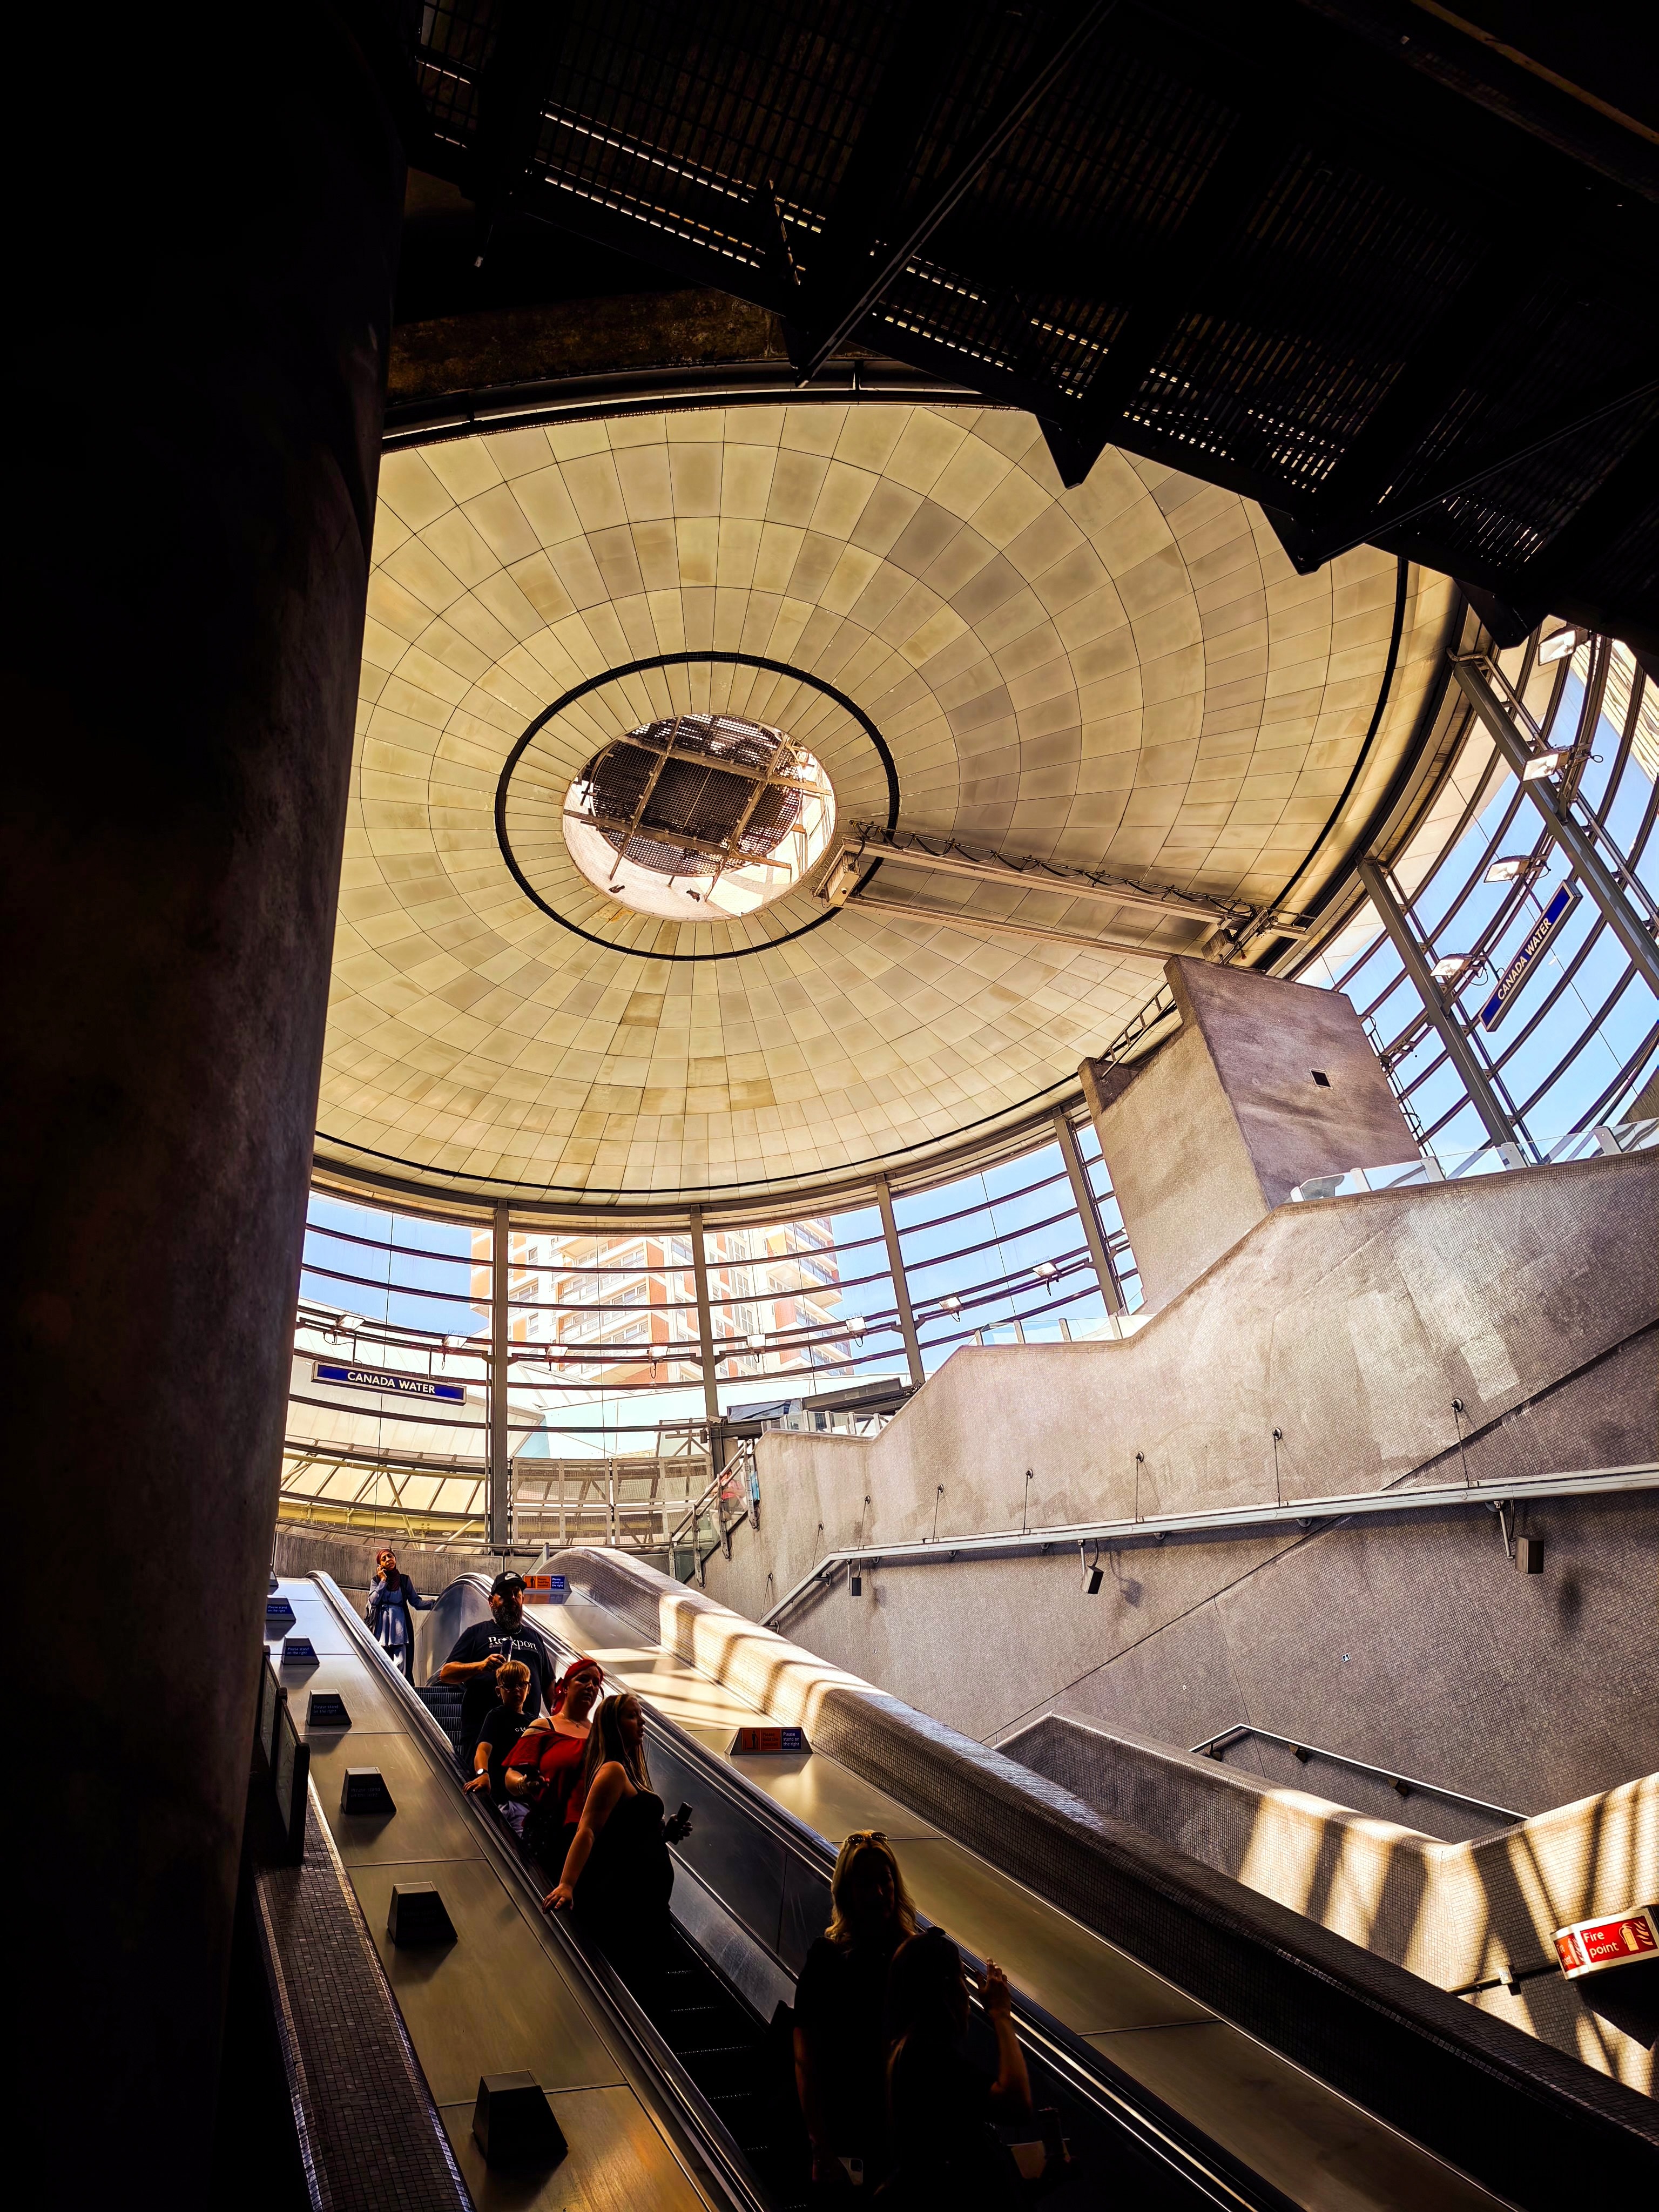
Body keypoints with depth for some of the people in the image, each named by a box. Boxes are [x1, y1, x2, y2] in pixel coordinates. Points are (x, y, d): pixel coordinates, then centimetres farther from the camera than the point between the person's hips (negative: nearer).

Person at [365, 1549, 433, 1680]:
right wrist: (383, 1581, -2)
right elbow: (373, 1601, -4)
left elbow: (417, 1602, 7)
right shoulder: (377, 1580, 13)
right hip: (381, 1627, 0)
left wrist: (434, 1604, -8)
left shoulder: (404, 1580, 11)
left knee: (401, 1666, -12)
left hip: (399, 1626, 0)